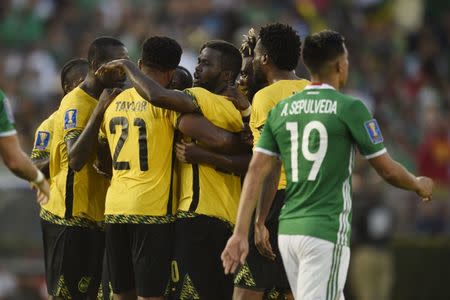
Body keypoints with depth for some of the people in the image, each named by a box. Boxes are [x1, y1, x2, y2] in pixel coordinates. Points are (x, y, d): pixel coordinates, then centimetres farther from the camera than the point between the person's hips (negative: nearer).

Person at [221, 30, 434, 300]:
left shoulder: (280, 110, 9)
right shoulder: (350, 108, -7)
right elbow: (388, 170, -1)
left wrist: (241, 234, 4)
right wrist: (420, 186, 19)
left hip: (288, 229, 6)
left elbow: (256, 174, 4)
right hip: (326, 232, -6)